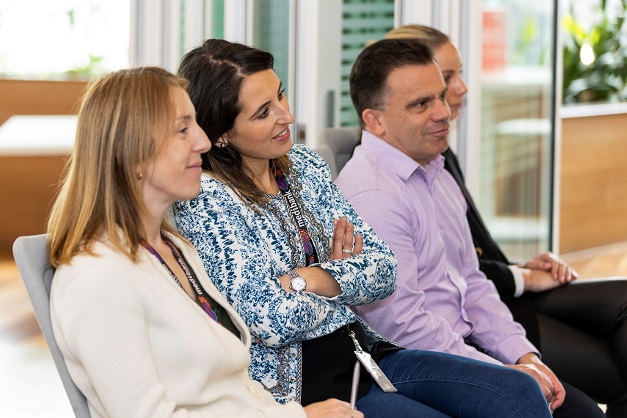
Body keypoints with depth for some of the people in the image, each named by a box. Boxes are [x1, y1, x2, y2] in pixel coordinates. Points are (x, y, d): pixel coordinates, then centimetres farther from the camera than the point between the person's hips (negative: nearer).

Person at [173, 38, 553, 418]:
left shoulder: (305, 166, 8)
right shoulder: (205, 203, -14)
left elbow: (383, 270, 4)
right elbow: (274, 322, -21)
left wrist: (310, 280, -14)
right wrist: (342, 275, -3)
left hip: (363, 354, 7)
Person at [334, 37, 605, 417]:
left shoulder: (436, 175, 14)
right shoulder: (369, 196, -17)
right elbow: (403, 326, -21)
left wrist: (525, 356, 4)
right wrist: (505, 374, -16)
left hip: (464, 347, 9)